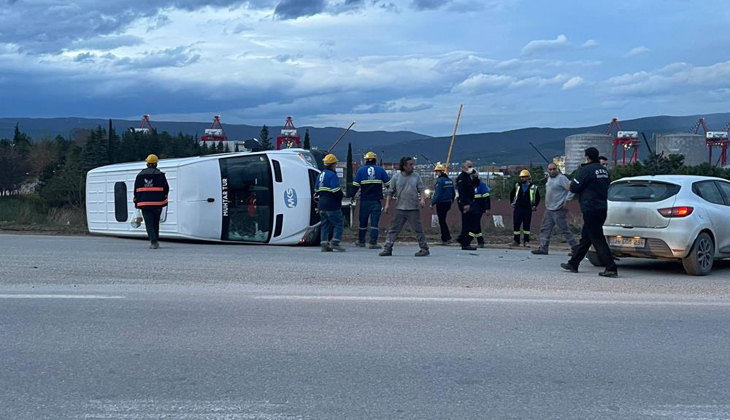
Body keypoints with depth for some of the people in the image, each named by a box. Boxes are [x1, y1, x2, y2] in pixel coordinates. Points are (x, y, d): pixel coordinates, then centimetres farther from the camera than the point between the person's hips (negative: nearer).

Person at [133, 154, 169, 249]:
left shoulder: (140, 175, 7)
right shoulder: (160, 174, -1)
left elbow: (136, 190, 8)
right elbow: (166, 188, 1)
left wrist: (136, 201, 14)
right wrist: (164, 196, 19)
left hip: (144, 203, 1)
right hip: (157, 203, 0)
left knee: (149, 223, -1)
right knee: (155, 223, 13)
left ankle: (153, 242, -14)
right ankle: (155, 241, 17)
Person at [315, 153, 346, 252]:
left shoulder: (320, 175, 14)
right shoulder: (332, 175, -14)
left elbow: (316, 190, 20)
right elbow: (336, 191, -20)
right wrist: (341, 196, -2)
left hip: (322, 205, 8)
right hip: (332, 205, -8)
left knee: (325, 224, 11)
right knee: (339, 223, -1)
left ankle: (324, 244, 9)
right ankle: (335, 242, -9)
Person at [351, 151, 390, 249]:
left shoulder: (361, 170, 1)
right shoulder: (380, 170, 3)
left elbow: (355, 185, -3)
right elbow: (388, 184, 4)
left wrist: (352, 196, 7)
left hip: (364, 201, 1)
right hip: (377, 200, 0)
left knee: (363, 221, 13)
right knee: (374, 222, -2)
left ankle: (361, 241, 23)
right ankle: (373, 243, -10)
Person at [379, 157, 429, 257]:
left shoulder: (416, 176, 7)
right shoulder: (396, 177, 5)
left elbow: (421, 189, 7)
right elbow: (390, 192, 8)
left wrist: (422, 199, -11)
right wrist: (387, 204, 2)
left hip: (413, 208, -1)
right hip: (400, 208, 1)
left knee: (419, 229, 1)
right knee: (393, 229, 1)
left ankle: (424, 248, 9)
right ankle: (388, 248, 4)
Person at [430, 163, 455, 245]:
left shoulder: (440, 180, -16)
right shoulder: (450, 180, 9)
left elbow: (438, 194, -21)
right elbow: (453, 193, 14)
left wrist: (432, 203, -15)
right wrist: (451, 201, 24)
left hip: (441, 203, -8)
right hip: (448, 203, 8)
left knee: (441, 221, 1)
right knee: (443, 220, 18)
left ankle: (445, 239, 2)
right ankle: (447, 237, 18)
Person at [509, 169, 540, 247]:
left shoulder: (533, 187, 2)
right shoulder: (517, 186, 9)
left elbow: (538, 198, 10)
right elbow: (512, 194, 22)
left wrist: (535, 206, -1)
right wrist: (512, 203, 12)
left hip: (528, 209, -2)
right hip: (518, 208, 2)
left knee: (526, 226, 1)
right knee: (516, 225, -1)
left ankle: (526, 241, 9)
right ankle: (516, 241, 5)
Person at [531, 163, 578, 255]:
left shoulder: (561, 178, -12)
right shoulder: (549, 178, 16)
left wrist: (567, 201, -18)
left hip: (559, 210, -9)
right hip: (549, 209, 9)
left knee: (565, 229, -5)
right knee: (545, 229, 6)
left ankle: (575, 247, 3)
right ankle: (543, 248, 9)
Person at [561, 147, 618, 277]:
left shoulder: (586, 170, -14)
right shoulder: (604, 170, 12)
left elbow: (574, 187, -13)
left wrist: (571, 186, 10)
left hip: (590, 209, -9)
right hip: (602, 208, 9)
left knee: (597, 239, -8)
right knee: (585, 238, 16)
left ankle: (611, 268, -13)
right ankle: (573, 264, 26)